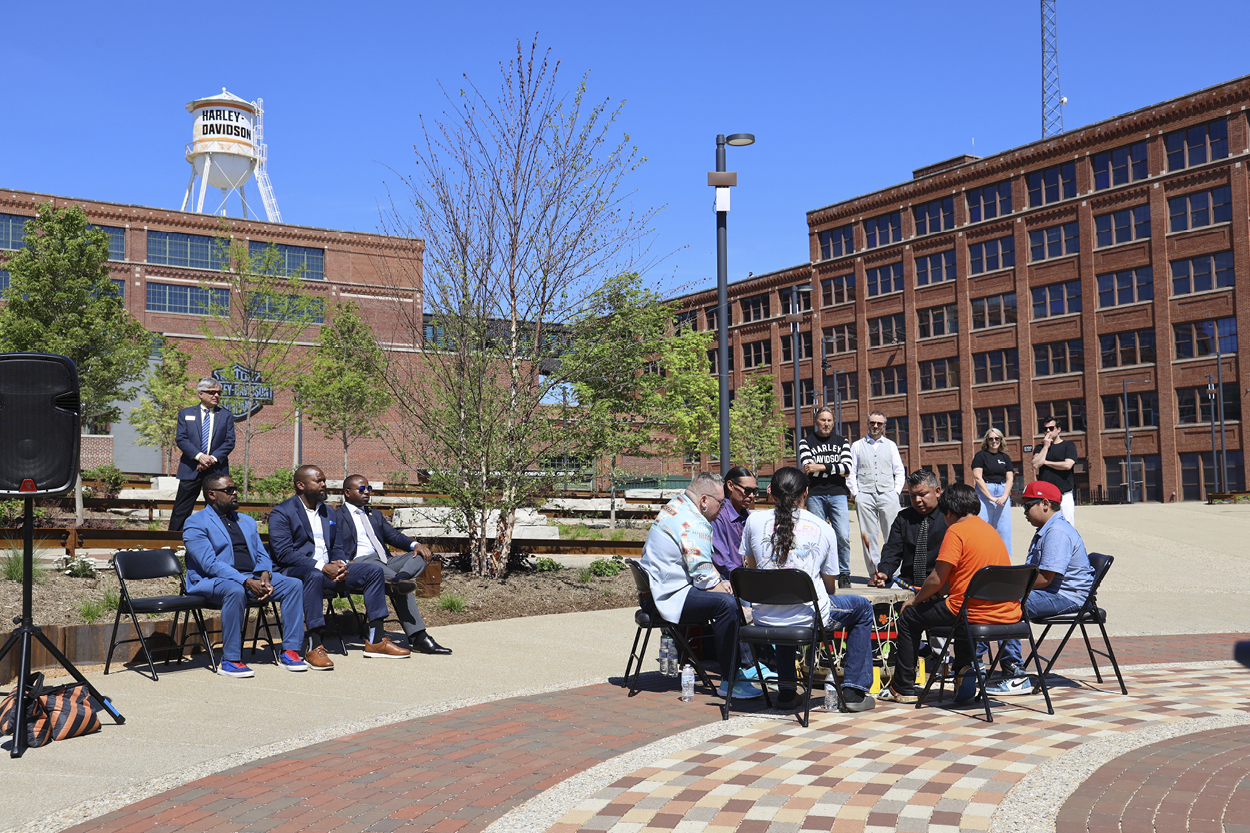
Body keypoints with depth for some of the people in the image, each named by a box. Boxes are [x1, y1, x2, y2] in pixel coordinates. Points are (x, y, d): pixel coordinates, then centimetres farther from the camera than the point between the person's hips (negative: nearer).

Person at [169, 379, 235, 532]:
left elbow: (230, 442, 2)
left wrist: (213, 458, -14)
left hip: (217, 470, 1)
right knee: (180, 512, 0)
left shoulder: (226, 416, 10)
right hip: (190, 470, -1)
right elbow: (180, 439, -1)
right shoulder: (186, 413, 9)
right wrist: (199, 456, -16)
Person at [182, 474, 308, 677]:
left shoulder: (246, 521, 22)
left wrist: (264, 574, -9)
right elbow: (210, 563, -14)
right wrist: (247, 582, -23)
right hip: (212, 581, -6)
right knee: (236, 591, -39)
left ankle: (289, 651, -12)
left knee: (294, 585, -14)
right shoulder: (195, 524, -2)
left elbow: (262, 555, 16)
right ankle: (230, 661, -30)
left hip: (253, 578, 6)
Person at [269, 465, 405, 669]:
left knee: (374, 570, -7)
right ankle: (314, 647, -40)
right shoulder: (281, 513, -4)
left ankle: (376, 641, -8)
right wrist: (321, 567, -23)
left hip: (327, 569, 7)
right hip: (294, 571, -7)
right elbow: (283, 553, -15)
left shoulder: (328, 512, 20)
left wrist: (339, 564, -6)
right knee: (314, 575, -42)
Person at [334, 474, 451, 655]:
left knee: (422, 555, -18)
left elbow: (394, 535, 18)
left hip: (385, 561, 7)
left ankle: (401, 578, -48)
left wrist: (415, 545, -4)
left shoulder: (375, 516, 31)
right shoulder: (337, 517, 10)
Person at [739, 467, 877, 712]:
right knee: (862, 607, 26)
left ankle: (786, 691, 36)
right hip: (811, 619, -2)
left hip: (764, 620, 3)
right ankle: (854, 691, 22)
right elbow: (830, 587, 9)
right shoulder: (823, 528, 1)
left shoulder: (754, 521, 2)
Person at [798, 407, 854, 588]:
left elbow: (847, 468, 0)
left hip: (838, 494, 1)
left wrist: (821, 467, -8)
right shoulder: (806, 442, 8)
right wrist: (836, 469, -8)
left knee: (843, 536, -8)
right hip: (815, 495, -1)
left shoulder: (842, 442, 14)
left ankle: (844, 574, 4)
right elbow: (807, 468, -7)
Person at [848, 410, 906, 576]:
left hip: (888, 495, 0)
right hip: (865, 495, 0)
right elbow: (851, 472, 10)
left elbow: (900, 471, 15)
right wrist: (856, 493, -1)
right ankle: (874, 573, 3)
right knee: (869, 536, -2)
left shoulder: (890, 445, 16)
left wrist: (897, 491, 2)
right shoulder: (857, 446, 13)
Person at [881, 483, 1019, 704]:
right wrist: (931, 593, 22)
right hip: (1008, 615, 8)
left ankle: (904, 689, 19)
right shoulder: (990, 529, 16)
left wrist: (915, 600, 6)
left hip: (974, 614, -8)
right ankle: (965, 669, 21)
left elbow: (937, 579, -12)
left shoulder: (956, 531, -10)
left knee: (909, 616, 12)